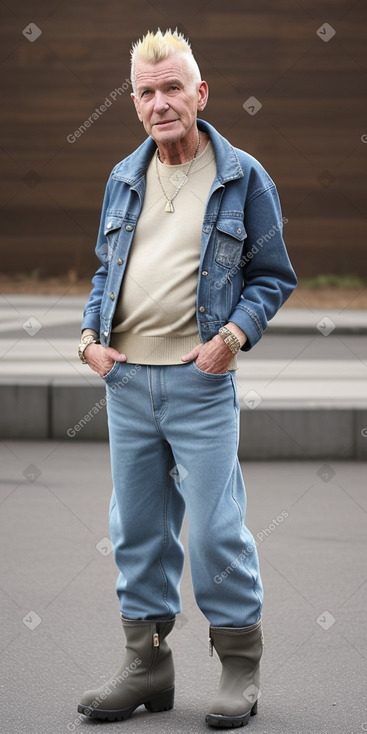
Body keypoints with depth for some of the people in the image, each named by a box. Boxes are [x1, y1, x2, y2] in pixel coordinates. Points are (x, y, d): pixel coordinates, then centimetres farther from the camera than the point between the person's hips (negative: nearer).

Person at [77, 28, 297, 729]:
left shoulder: (242, 177, 0)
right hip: (126, 379, 5)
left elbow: (273, 275, 3)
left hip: (200, 381, -5)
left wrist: (234, 336, -12)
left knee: (215, 528, -4)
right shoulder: (124, 178, 13)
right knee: (137, 527, 9)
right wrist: (91, 335, 6)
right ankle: (146, 662, 19)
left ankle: (240, 665, 10)